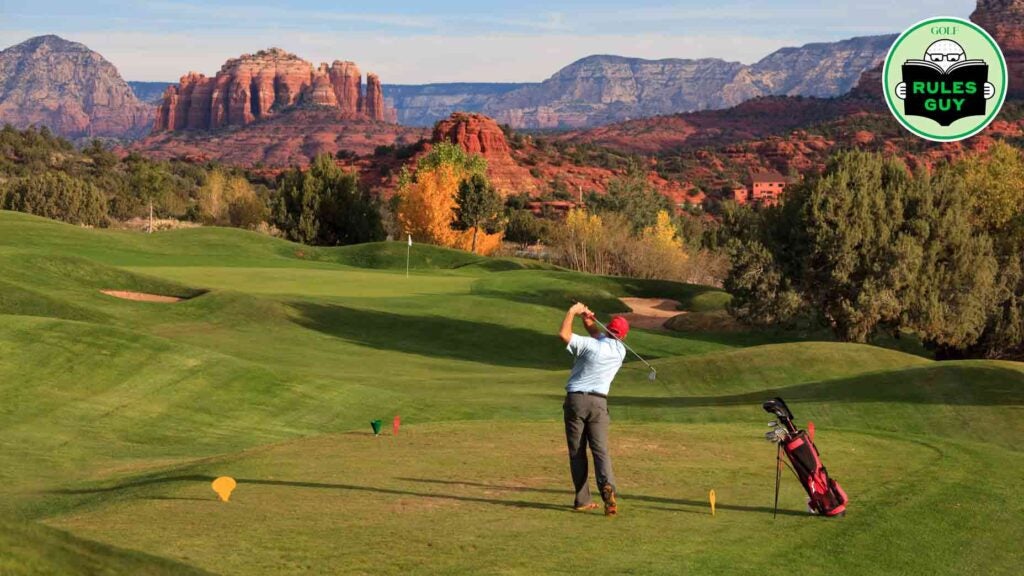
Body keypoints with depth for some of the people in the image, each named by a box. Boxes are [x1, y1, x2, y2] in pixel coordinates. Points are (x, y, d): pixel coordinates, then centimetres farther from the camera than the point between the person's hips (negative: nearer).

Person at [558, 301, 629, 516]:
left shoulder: (590, 345, -10)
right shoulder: (620, 351, 6)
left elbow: (564, 334, -11)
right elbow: (599, 336, 20)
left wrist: (573, 311, 1)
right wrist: (588, 320, 7)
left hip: (575, 400, -2)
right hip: (598, 402, 2)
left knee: (577, 452, 5)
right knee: (600, 450, -1)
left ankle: (583, 500, 4)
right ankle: (607, 486, -29)